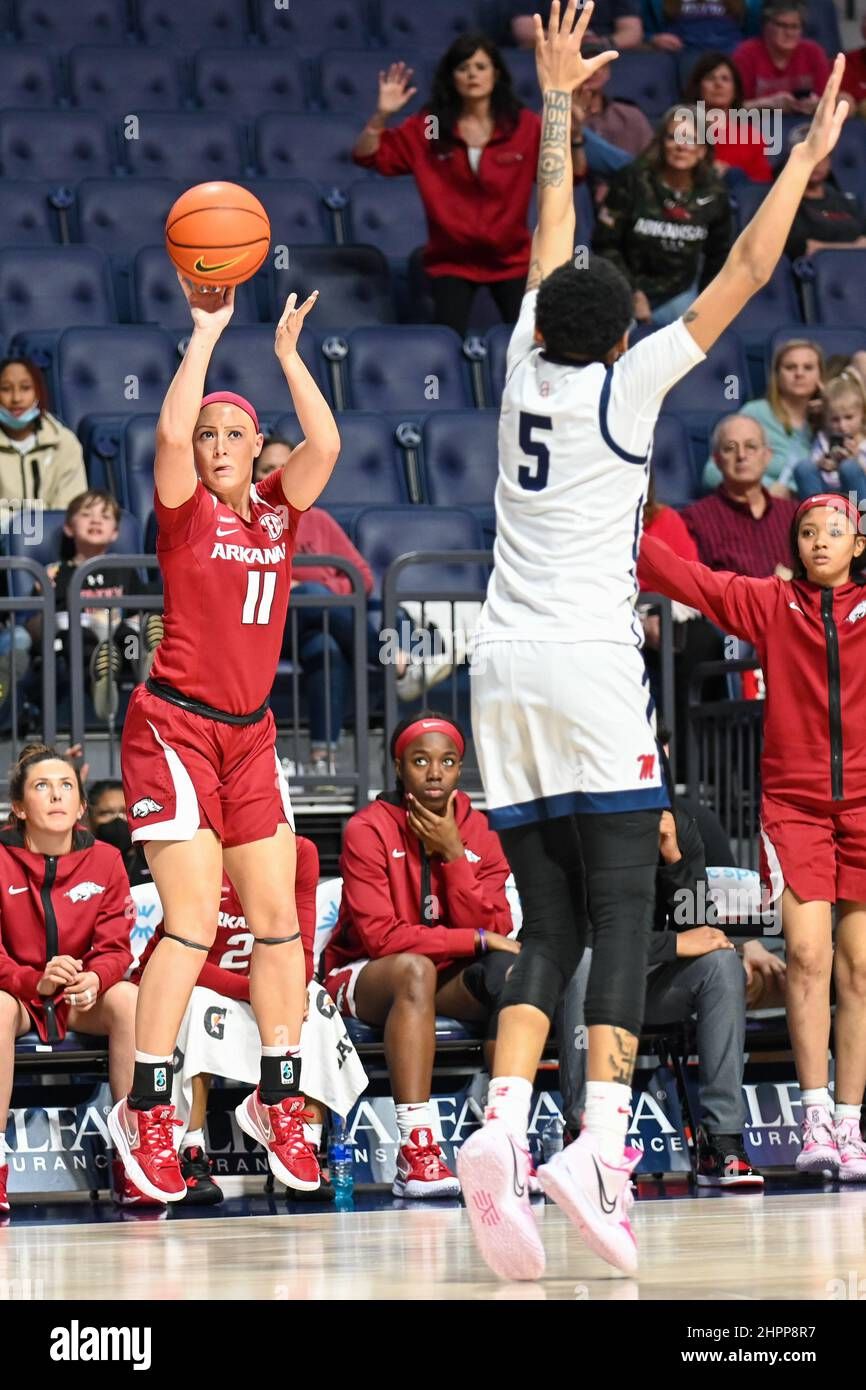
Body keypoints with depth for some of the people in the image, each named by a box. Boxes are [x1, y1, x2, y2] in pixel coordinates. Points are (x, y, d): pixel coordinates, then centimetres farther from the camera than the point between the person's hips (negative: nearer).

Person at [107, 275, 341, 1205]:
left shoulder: (278, 509, 8)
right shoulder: (186, 509, -4)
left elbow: (325, 444, -8)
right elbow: (170, 434, -22)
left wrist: (287, 352, -8)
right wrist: (206, 333, -17)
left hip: (249, 733, 5)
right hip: (175, 726, -5)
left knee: (278, 918, 3)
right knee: (192, 923, -12)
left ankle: (278, 1102, 12)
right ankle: (145, 1113, -8)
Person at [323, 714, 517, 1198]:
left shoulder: (481, 833, 1)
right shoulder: (369, 830, -11)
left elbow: (495, 931, -10)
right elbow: (379, 935, -19)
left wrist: (453, 854, -18)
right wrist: (477, 939, -21)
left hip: (454, 982, 4)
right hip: (365, 977, -4)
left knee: (510, 971, -27)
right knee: (415, 968, -38)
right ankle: (417, 1150, -48)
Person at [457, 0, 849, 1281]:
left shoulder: (526, 367, 11)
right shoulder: (627, 385, 0)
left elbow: (552, 233, 26)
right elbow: (746, 273, 1)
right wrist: (807, 157, 9)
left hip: (505, 673, 5)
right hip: (591, 672, -5)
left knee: (550, 926, 6)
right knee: (621, 917, -5)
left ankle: (504, 1129, -15)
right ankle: (602, 1146, -21)